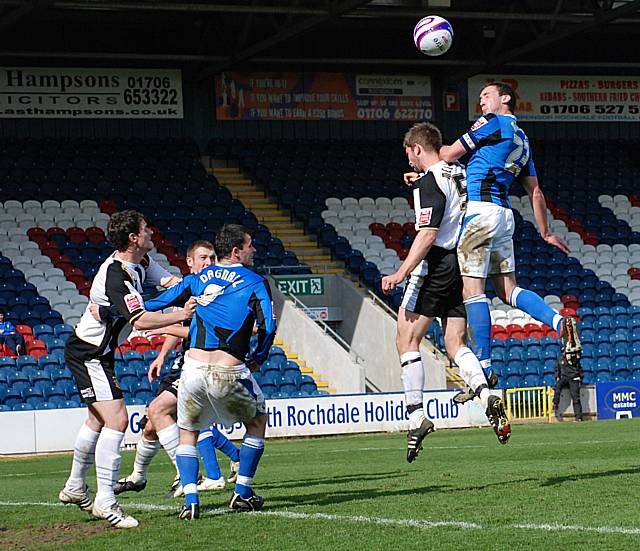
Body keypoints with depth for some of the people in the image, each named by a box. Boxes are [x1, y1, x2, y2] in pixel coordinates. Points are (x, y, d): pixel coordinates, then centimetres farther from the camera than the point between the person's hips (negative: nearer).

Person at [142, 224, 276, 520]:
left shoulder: (197, 279, 14)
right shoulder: (254, 282, 5)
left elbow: (158, 303, 13)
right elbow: (268, 326, -6)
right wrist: (257, 359, 12)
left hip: (193, 368, 3)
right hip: (230, 371, -2)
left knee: (187, 432, 20)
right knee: (257, 420, 24)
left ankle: (190, 500, 1)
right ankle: (242, 493, 22)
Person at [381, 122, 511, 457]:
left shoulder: (429, 182, -12)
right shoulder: (458, 174, 13)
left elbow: (427, 233, -21)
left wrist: (401, 273, -24)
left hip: (436, 265, -8)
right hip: (463, 264, 8)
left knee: (407, 339, -1)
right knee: (456, 344, 8)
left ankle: (416, 416, -6)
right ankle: (486, 396, -16)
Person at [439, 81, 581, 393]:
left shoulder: (493, 122, -1)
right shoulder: (521, 139, 23)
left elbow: (450, 155, 0)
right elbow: (535, 192, 24)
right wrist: (545, 233, 30)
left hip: (480, 210, -8)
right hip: (504, 214, 9)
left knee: (472, 288, -9)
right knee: (508, 289, 12)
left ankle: (484, 369, -12)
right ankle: (561, 324, -7)